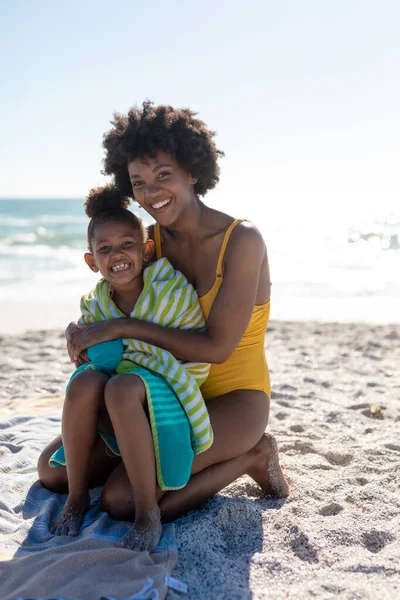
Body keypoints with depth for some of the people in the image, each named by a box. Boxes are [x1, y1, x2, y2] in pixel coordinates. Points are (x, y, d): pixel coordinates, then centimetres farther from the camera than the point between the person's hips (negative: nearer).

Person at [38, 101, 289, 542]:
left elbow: (217, 346, -23)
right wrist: (87, 333, -12)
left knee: (121, 499, -24)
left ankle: (251, 457, -1)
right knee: (54, 468, 1)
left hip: (235, 400, -7)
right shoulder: (153, 240, 0)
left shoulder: (242, 241, -18)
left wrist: (123, 328, -25)